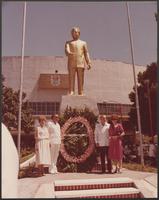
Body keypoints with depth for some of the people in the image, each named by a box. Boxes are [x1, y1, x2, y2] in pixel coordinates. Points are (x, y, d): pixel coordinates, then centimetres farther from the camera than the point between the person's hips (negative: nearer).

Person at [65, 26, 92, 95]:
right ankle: (71, 92, -11)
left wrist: (89, 63, -4)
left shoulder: (83, 43, 20)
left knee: (81, 79, -4)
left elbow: (86, 53, 10)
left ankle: (81, 93, -6)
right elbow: (67, 50, -1)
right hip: (71, 64, 0)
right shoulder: (68, 42, 19)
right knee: (71, 78, -8)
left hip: (80, 64, 0)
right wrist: (68, 53, -27)